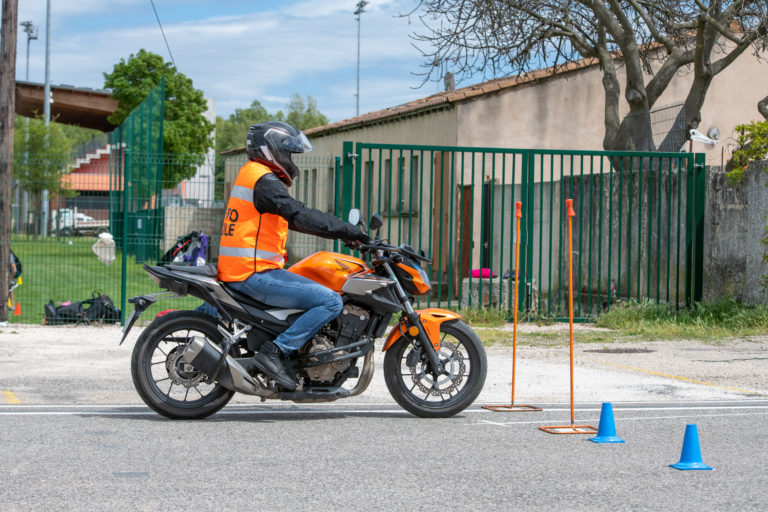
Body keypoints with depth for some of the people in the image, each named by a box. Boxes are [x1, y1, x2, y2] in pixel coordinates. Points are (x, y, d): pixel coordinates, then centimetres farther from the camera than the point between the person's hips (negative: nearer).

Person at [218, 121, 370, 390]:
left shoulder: (252, 174, 22)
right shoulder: (264, 180, -10)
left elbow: (294, 219, 25)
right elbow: (300, 215, -22)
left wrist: (342, 232, 18)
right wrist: (348, 231, -21)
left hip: (238, 273, 10)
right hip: (254, 274, -10)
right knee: (330, 301, -17)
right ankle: (275, 351, -20)